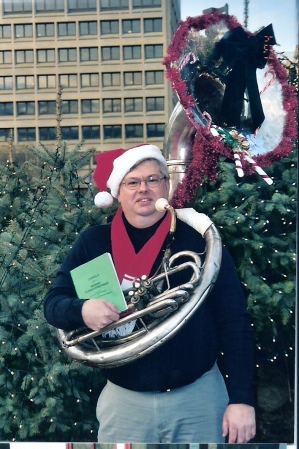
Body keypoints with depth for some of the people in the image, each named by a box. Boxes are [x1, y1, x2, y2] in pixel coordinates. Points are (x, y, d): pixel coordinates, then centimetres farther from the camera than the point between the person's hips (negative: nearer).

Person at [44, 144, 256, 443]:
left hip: (200, 399, -1)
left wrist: (242, 399, -10)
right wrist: (81, 310, -22)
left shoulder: (198, 239, -7)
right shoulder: (93, 243, -1)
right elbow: (52, 303, 1)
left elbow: (234, 323, -7)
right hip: (123, 401, 2)